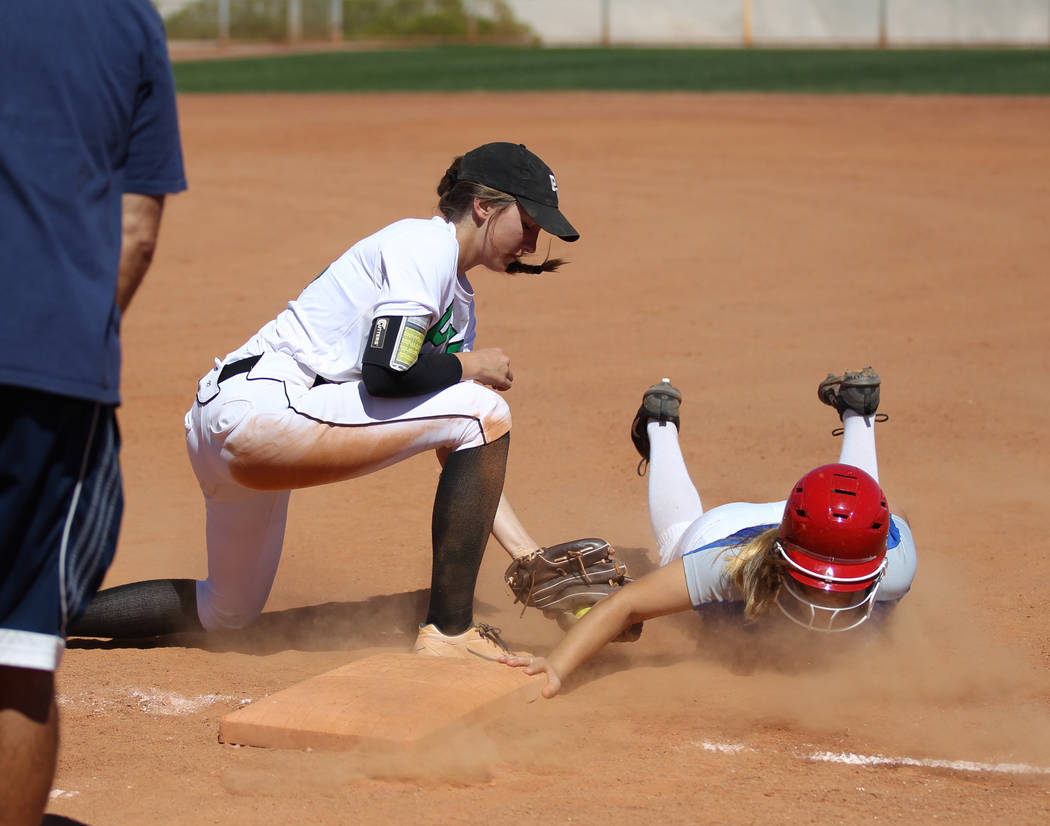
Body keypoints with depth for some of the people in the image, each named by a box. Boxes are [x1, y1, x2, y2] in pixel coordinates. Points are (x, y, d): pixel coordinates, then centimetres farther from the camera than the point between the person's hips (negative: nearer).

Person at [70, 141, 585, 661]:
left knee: (228, 610, 23)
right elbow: (387, 369, -21)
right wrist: (470, 365, -3)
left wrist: (528, 554, 12)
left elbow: (469, 463, 20)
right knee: (483, 411, -11)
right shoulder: (427, 243, -7)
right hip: (261, 408, -10)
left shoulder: (459, 302, 22)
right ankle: (448, 631, -10)